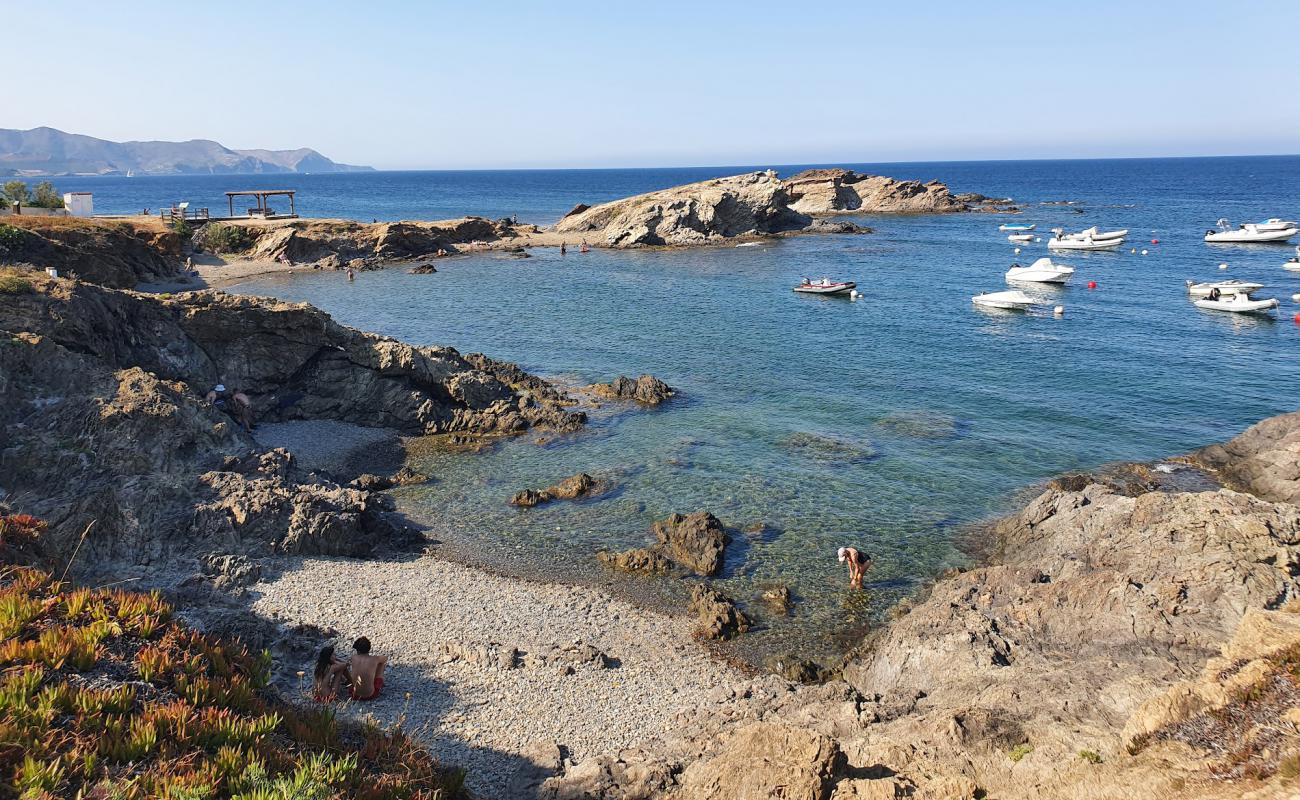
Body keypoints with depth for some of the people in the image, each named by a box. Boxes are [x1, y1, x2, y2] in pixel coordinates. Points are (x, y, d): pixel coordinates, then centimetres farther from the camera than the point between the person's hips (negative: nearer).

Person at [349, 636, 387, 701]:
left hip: (355, 694, 2)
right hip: (370, 695, -2)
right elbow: (386, 658, 13)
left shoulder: (354, 658, -8)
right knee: (382, 663, 16)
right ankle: (380, 685, 38)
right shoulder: (375, 659, -11)